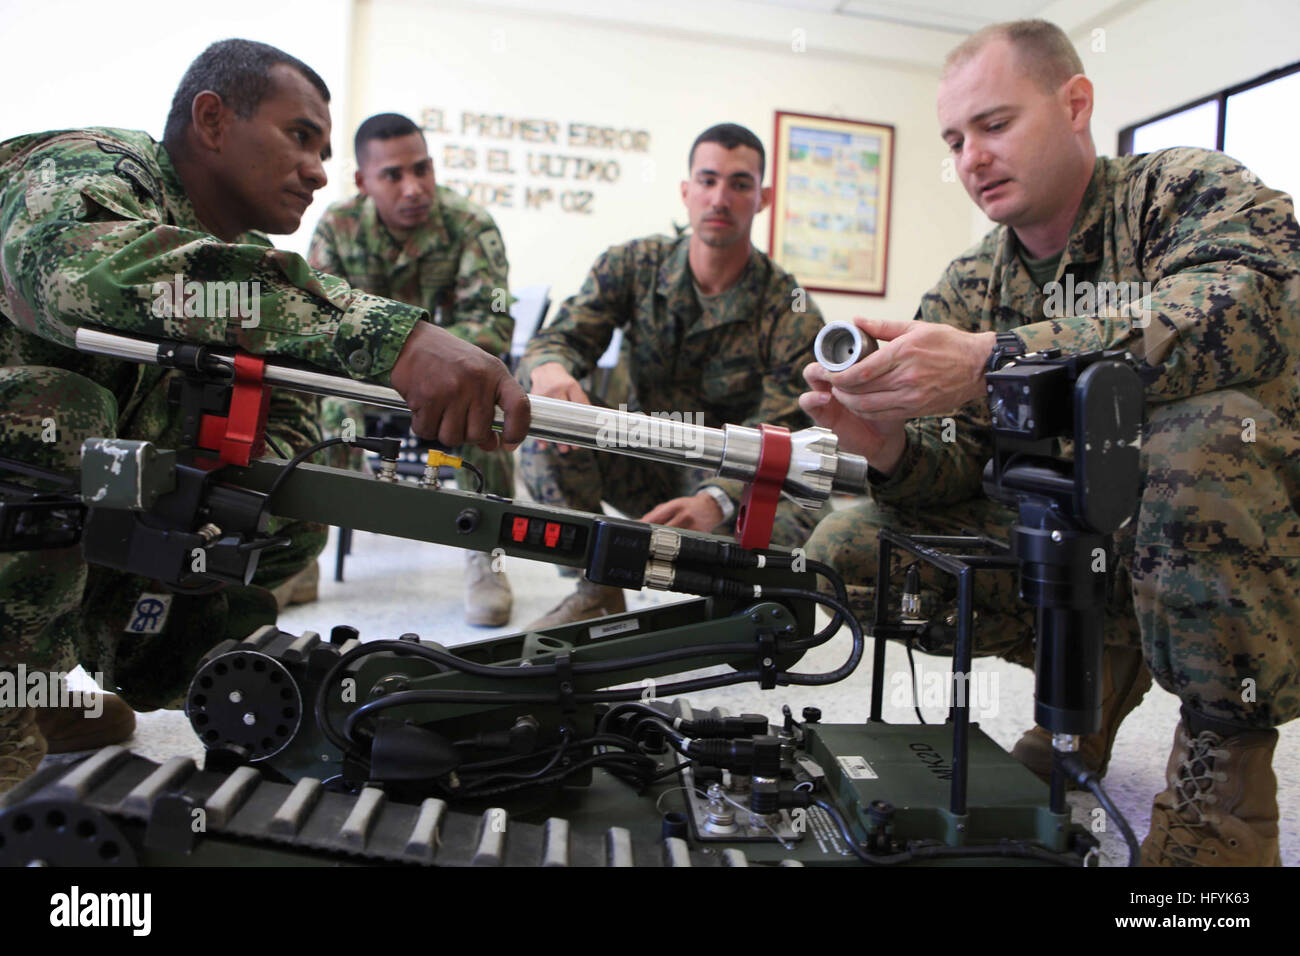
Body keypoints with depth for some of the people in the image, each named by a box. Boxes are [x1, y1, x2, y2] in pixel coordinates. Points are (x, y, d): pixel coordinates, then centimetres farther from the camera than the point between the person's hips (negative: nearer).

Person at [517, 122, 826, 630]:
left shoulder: (792, 313, -14)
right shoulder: (632, 264, -5)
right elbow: (559, 338, -11)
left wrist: (715, 501, -43)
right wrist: (549, 369, -39)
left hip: (729, 481, -2)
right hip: (644, 464, 3)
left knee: (792, 528, -36)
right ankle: (596, 593, -10)